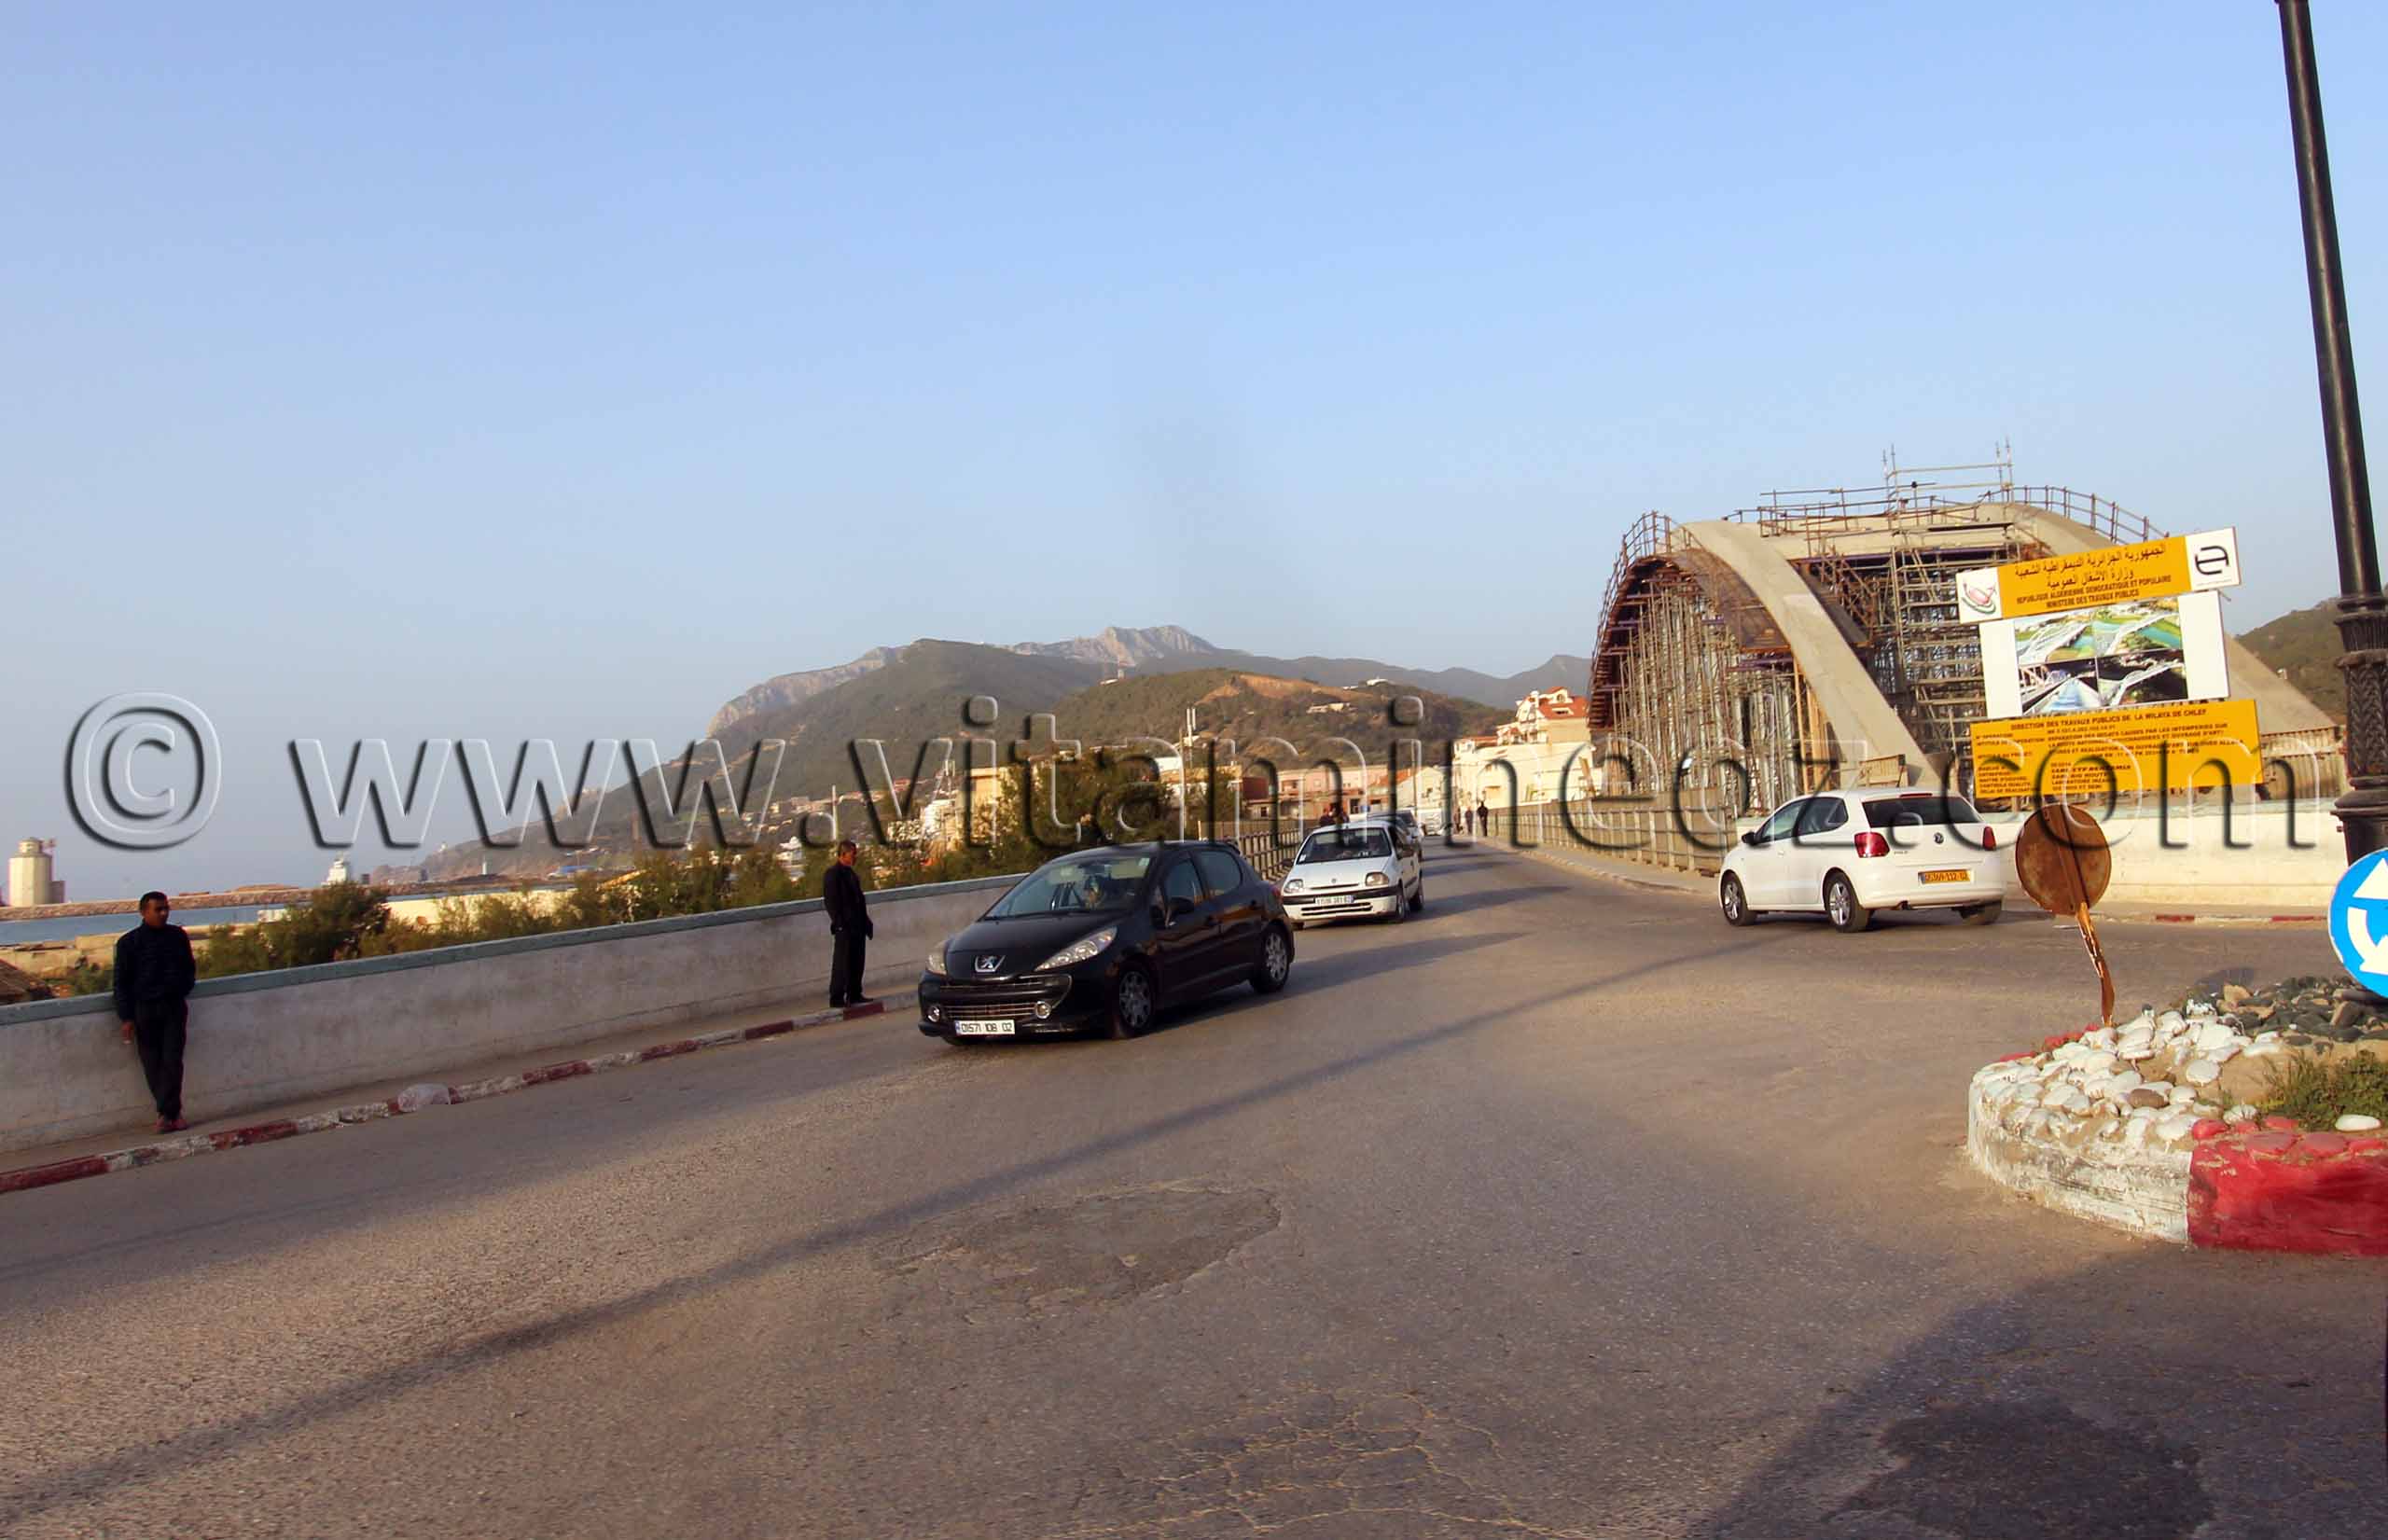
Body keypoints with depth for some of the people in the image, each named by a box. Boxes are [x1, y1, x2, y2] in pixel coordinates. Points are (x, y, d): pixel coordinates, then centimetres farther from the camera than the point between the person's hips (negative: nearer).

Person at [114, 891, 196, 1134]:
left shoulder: (178, 936, 8)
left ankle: (166, 1113, -6)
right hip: (145, 1009, -1)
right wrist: (127, 1017, -4)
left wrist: (184, 989, 5)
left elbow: (189, 968, 22)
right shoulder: (128, 942, 0)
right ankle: (173, 1113, 9)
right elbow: (122, 982, 1)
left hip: (174, 1006, 1)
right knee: (152, 1063, 1)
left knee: (172, 1061, -7)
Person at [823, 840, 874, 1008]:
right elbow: (830, 901, -15)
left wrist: (865, 922, 17)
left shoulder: (850, 873, 18)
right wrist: (839, 923, -19)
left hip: (857, 926, 9)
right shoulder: (833, 874, -9)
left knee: (857, 962, 11)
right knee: (842, 963, -6)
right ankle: (837, 997, -3)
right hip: (844, 928, -9)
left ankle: (855, 995, 18)